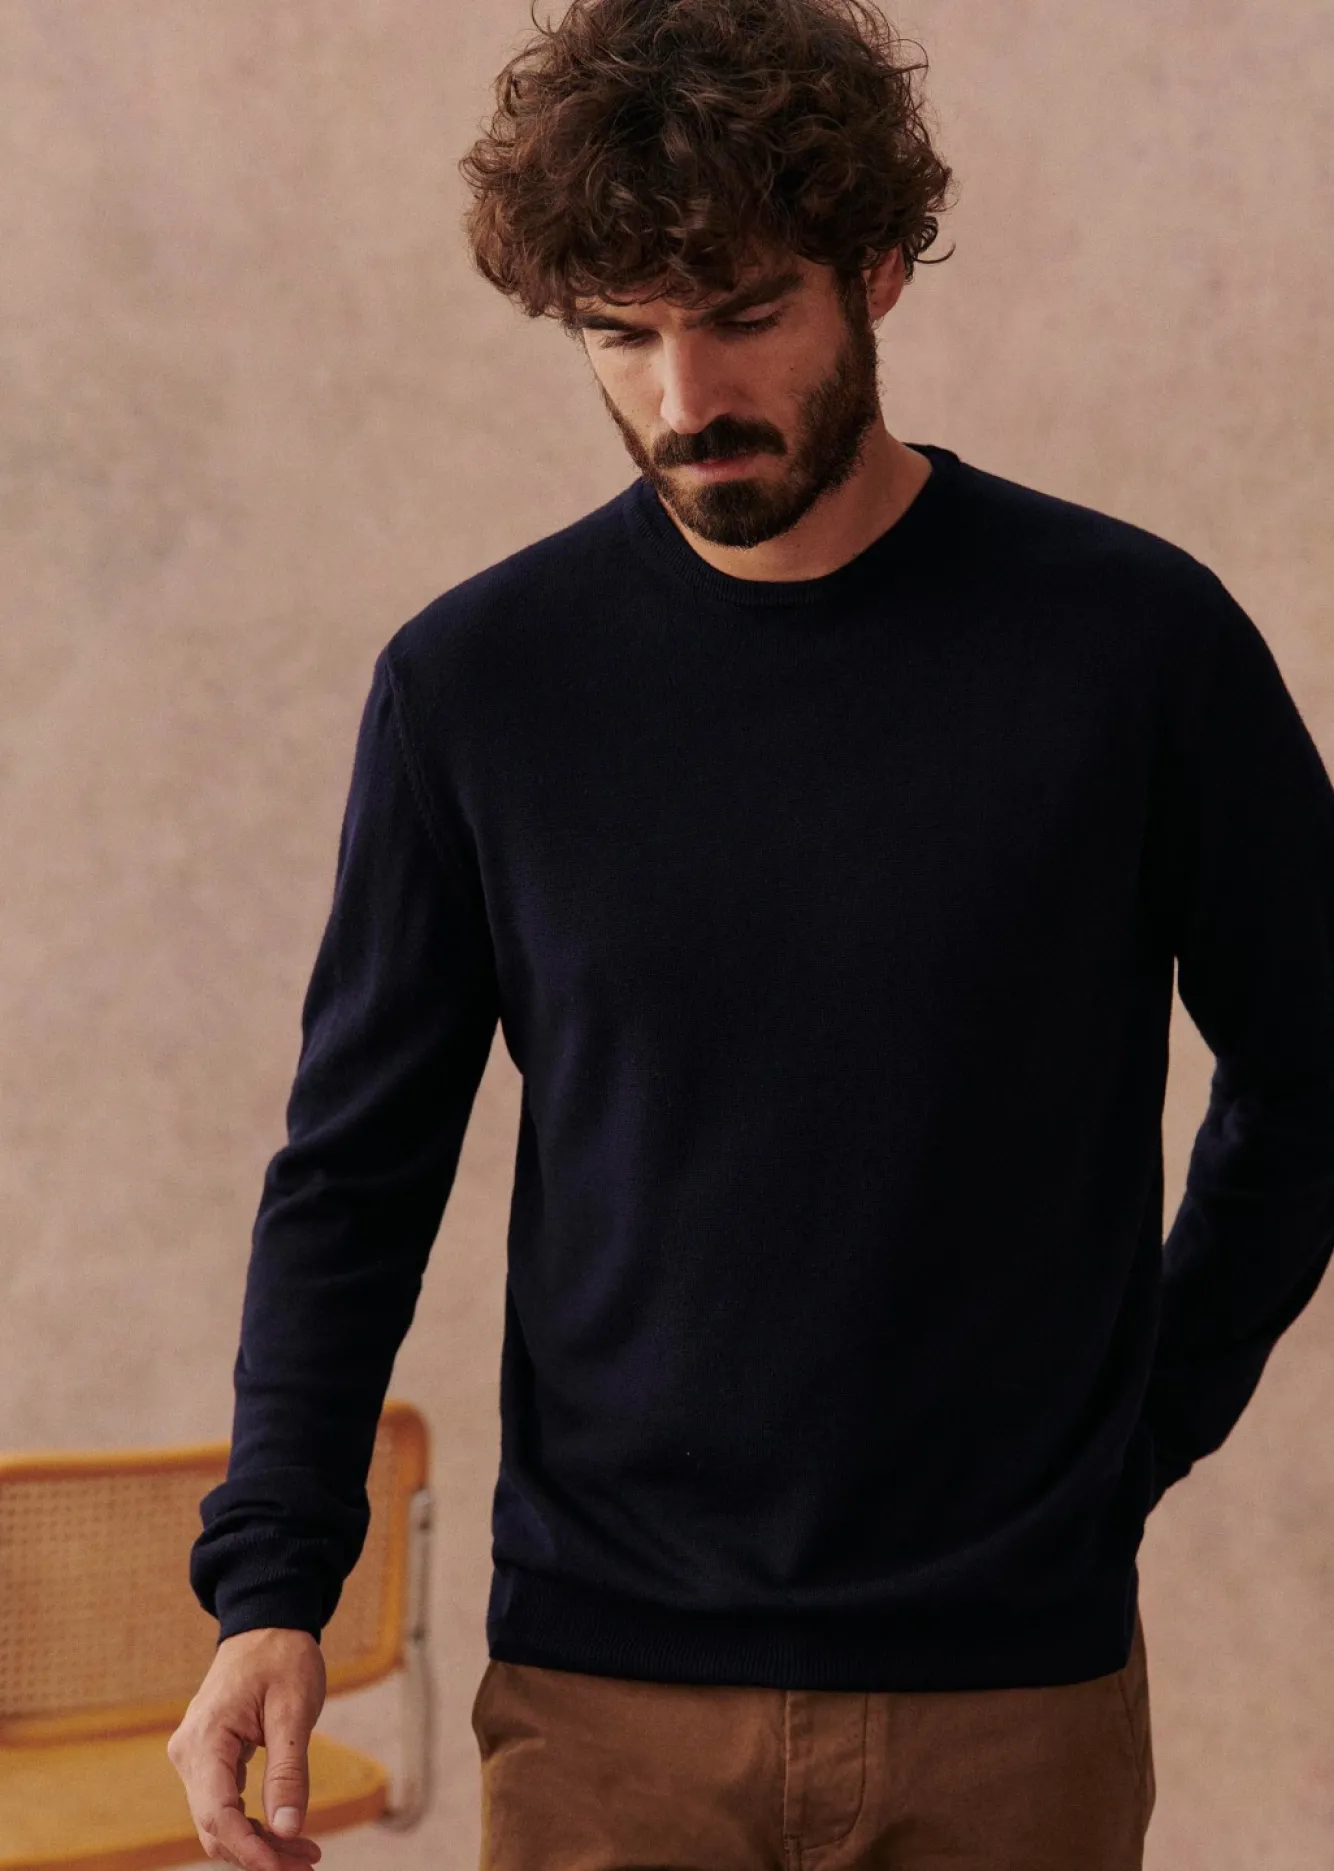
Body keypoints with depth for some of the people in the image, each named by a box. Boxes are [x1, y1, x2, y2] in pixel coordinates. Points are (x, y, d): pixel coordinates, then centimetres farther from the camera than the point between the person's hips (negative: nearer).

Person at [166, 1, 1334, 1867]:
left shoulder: (1137, 639, -4)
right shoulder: (477, 680, -1)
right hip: (602, 1697, 1)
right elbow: (356, 1169, 3)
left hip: (1015, 1693, 0)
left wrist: (1136, 1429, 2)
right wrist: (271, 1584, -7)